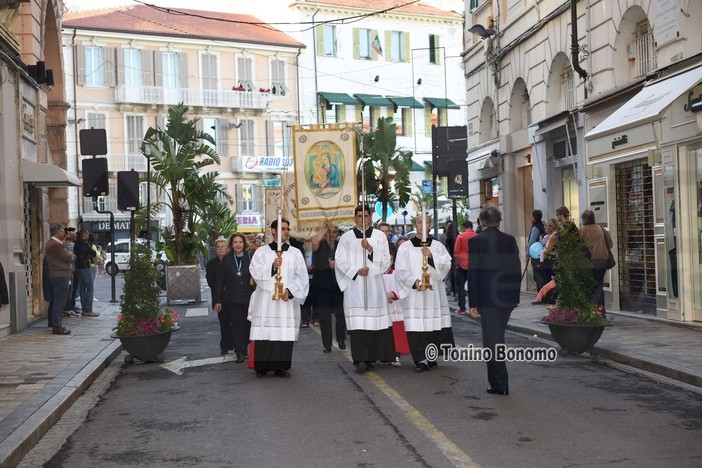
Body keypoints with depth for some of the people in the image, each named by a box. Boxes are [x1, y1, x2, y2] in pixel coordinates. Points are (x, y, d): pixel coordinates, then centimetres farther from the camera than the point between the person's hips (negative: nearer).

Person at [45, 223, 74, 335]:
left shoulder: (51, 243, 17)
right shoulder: (56, 244, -17)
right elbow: (69, 257, -15)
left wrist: (68, 254, 4)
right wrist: (70, 253, 4)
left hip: (57, 276, 11)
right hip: (61, 276, -11)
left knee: (58, 302, 14)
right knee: (59, 302, -7)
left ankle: (57, 325, 20)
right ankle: (57, 327, -5)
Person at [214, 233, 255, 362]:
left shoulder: (249, 258, 1)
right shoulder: (227, 259, 2)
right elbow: (220, 280, 3)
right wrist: (217, 300, -1)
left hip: (247, 298, 1)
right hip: (232, 299, 0)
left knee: (246, 325, 6)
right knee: (236, 325, -2)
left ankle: (244, 349, 20)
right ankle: (240, 352, 1)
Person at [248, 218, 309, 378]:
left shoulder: (295, 253, 10)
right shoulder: (261, 251, 7)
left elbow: (301, 277, 4)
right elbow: (255, 272, -5)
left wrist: (290, 290, -10)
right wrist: (272, 266, -20)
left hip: (288, 300, 1)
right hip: (265, 300, -1)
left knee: (285, 333, -2)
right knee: (265, 333, -3)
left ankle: (281, 367, 5)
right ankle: (262, 367, 6)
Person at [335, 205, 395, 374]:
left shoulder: (379, 236, 9)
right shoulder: (346, 237, 9)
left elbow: (385, 260, 2)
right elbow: (340, 260, 3)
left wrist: (370, 249, -11)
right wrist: (356, 271, -10)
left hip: (374, 285, 1)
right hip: (353, 284, -1)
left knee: (373, 320, -1)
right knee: (357, 321, -10)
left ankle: (370, 358, 7)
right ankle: (360, 359, -15)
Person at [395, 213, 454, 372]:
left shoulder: (438, 246, 13)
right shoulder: (405, 247, 7)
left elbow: (446, 265, 1)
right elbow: (400, 271, 0)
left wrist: (431, 256, -13)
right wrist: (413, 281, -16)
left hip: (434, 293, 2)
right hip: (413, 293, -2)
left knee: (434, 324, 0)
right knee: (416, 326, -8)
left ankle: (431, 357, 14)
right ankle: (421, 360, -4)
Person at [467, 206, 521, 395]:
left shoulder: (476, 241, -9)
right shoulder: (510, 240, 3)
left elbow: (473, 272, -9)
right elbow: (517, 269, 5)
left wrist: (473, 302, -4)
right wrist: (515, 296, 13)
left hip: (487, 298, -4)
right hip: (507, 297, 4)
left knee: (492, 339, 2)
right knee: (498, 337, 18)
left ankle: (500, 384, 3)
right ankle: (496, 379, 26)